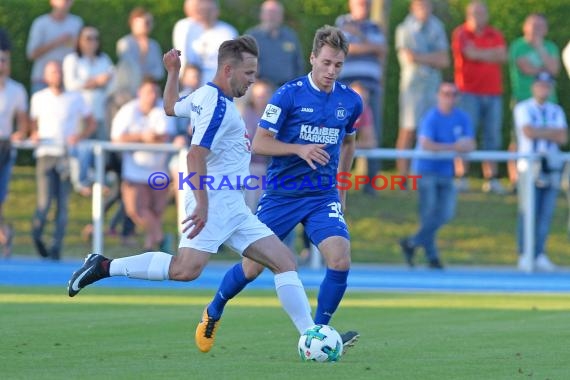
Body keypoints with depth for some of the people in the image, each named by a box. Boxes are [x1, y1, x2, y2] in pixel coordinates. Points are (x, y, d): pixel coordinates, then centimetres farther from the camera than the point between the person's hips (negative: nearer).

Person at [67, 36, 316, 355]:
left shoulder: (203, 96, 16)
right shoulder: (218, 105, -14)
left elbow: (171, 106, 35)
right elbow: (196, 155, -23)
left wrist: (173, 71, 48)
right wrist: (202, 205, -28)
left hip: (233, 207, 10)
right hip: (215, 201, -10)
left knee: (285, 262, 2)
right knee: (187, 269, -24)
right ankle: (104, 267, -13)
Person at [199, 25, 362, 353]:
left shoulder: (350, 101, 2)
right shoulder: (288, 95, -11)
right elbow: (260, 143, -11)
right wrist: (300, 149, -24)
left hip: (323, 196, 2)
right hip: (281, 194, -2)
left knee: (340, 259, -20)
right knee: (252, 267, 6)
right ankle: (213, 312, 35)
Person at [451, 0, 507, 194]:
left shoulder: (495, 35, 13)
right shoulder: (460, 33, 2)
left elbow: (502, 56, -4)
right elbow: (469, 54, -14)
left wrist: (478, 54, -9)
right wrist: (491, 55, -3)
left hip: (493, 93, 4)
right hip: (468, 91, -4)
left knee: (492, 136, 2)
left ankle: (491, 179, 5)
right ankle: (462, 178, -5)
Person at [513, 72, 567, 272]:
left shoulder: (556, 111, 16)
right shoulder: (523, 109, 2)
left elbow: (563, 137, 3)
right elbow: (528, 132, -14)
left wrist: (540, 132, -6)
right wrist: (552, 132, -2)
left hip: (551, 166, 4)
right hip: (529, 164, -4)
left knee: (546, 212, 0)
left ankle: (540, 255, 4)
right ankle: (525, 255, -5)